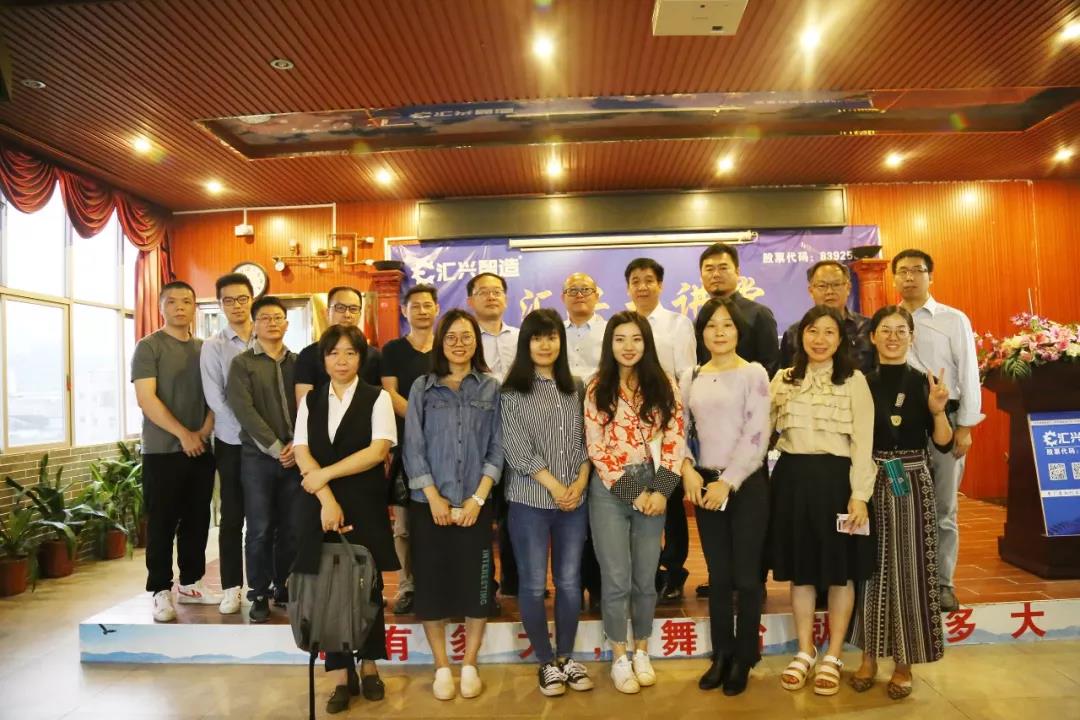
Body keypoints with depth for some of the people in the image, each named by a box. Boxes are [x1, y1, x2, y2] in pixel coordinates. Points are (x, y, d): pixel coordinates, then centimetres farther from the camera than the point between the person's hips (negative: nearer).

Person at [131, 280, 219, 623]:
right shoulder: (149, 346, -4)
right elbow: (146, 399, -13)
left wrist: (204, 432, -5)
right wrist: (184, 434, -14)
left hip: (202, 450, 5)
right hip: (163, 451, -5)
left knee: (197, 520, 10)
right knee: (162, 522, 2)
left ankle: (190, 583, 22)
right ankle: (161, 591, 13)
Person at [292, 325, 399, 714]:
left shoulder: (377, 398, -1)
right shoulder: (310, 401, 9)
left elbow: (378, 450, -13)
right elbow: (302, 454, -1)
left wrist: (325, 473, -13)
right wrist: (327, 500, -14)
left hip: (365, 506, -2)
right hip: (318, 506, 2)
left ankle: (369, 667, 25)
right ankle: (342, 676, 16)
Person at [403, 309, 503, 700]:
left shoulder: (491, 388, 4)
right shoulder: (422, 387, 3)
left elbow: (497, 448, 1)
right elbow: (413, 447, -1)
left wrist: (478, 498, -8)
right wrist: (433, 497, -9)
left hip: (475, 504, 0)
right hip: (429, 504, 0)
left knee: (476, 584, 5)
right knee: (431, 583, 6)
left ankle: (469, 666, 22)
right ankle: (441, 667, 22)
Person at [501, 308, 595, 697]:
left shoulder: (575, 388, 8)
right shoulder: (513, 391, -4)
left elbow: (586, 441, 8)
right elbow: (516, 449, -9)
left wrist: (580, 482, -6)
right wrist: (554, 486, -12)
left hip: (575, 499, 3)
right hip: (530, 500, -3)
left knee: (570, 581, 10)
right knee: (533, 584, 5)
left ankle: (566, 656, 26)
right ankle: (546, 662, 21)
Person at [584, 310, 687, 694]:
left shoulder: (663, 385, 3)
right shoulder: (597, 389, -2)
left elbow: (675, 439, 0)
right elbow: (596, 448, -5)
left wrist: (660, 490, -9)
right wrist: (631, 492, -10)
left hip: (653, 488, 2)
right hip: (609, 491, -2)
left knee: (645, 579, 11)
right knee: (617, 580, 3)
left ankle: (642, 652, 31)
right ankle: (619, 657, 21)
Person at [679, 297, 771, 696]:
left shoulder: (754, 373, -5)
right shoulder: (690, 377, 7)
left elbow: (757, 435, -12)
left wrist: (728, 482, -15)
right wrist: (688, 470, -8)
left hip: (747, 483, -3)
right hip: (705, 483, 4)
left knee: (746, 575, 4)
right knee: (718, 575, 12)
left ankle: (744, 657, 22)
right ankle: (721, 653, 25)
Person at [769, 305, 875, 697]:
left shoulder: (855, 381, -2)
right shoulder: (783, 379, 7)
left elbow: (863, 442, -6)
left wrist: (859, 494, -11)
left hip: (835, 479, -2)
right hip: (792, 479, 3)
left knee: (840, 572, 8)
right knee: (800, 570, 12)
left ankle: (832, 657, 24)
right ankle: (804, 652, 27)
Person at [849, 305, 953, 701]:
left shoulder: (925, 383, 1)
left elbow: (943, 444, -3)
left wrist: (938, 411, -18)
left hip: (912, 484, -1)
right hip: (870, 483, 1)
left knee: (908, 569, 3)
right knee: (871, 566, 7)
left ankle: (904, 662, 17)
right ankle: (869, 655, 21)